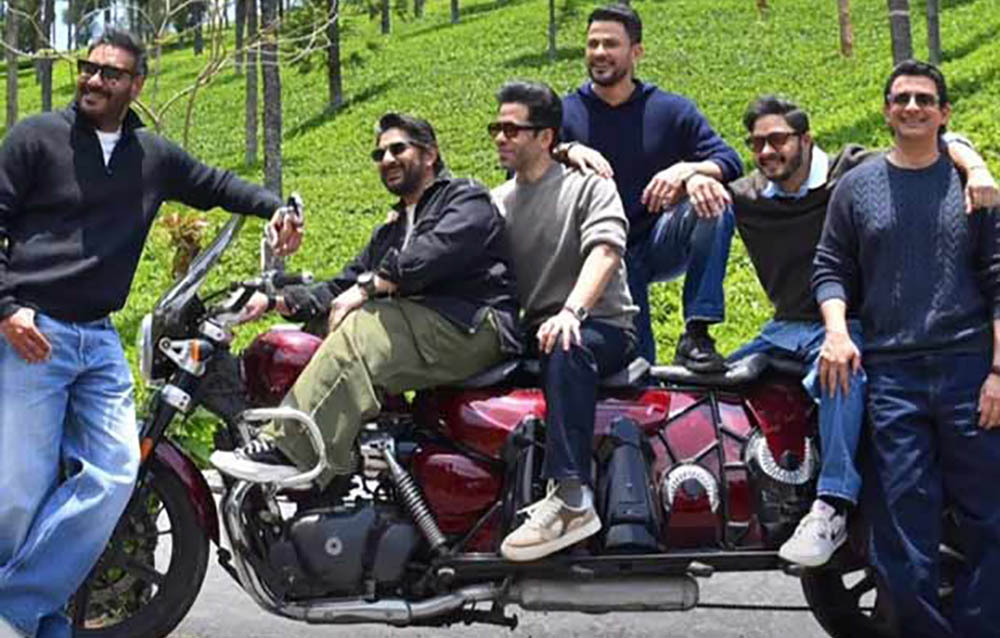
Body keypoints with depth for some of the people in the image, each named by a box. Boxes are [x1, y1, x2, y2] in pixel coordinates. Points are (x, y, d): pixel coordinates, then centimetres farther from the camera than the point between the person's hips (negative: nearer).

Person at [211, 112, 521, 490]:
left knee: (363, 330, -30)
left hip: (475, 326, -8)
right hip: (419, 326, 8)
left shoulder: (467, 199, 8)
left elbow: (435, 251, -13)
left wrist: (367, 287, -18)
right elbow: (344, 285, 24)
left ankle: (290, 449, -37)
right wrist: (276, 300, 8)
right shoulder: (390, 233, 33)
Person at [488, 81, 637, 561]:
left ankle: (572, 497, -48)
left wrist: (571, 311, -33)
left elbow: (604, 251, -16)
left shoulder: (588, 184, 2)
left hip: (601, 327, -6)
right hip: (529, 334, 6)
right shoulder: (497, 202, 20)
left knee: (566, 350, -39)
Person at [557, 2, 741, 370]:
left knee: (713, 204, -29)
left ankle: (696, 335, -28)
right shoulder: (566, 113, 2)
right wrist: (565, 151, -30)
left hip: (661, 244, 1)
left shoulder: (672, 110, 2)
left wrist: (687, 170, -28)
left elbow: (730, 162, -7)